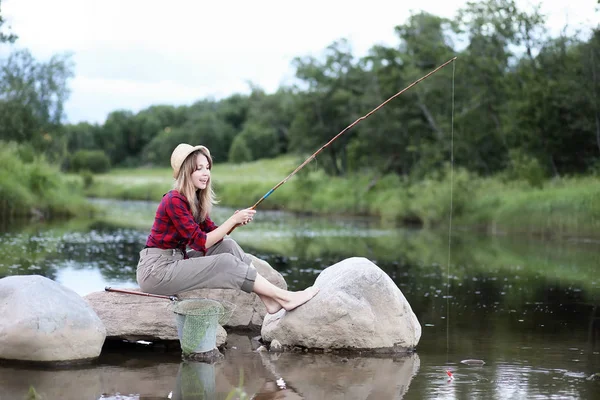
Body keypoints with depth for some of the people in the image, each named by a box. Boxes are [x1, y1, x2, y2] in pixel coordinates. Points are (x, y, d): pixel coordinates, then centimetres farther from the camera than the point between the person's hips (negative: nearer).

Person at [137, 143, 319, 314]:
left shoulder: (194, 201, 10)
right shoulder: (174, 201, -18)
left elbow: (213, 234, 8)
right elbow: (201, 243, -18)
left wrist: (236, 222, -10)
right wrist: (233, 220, -16)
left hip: (176, 261, 9)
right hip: (156, 270, -9)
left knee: (228, 245, -3)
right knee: (226, 262, -16)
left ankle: (269, 300, -8)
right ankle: (285, 297, -11)